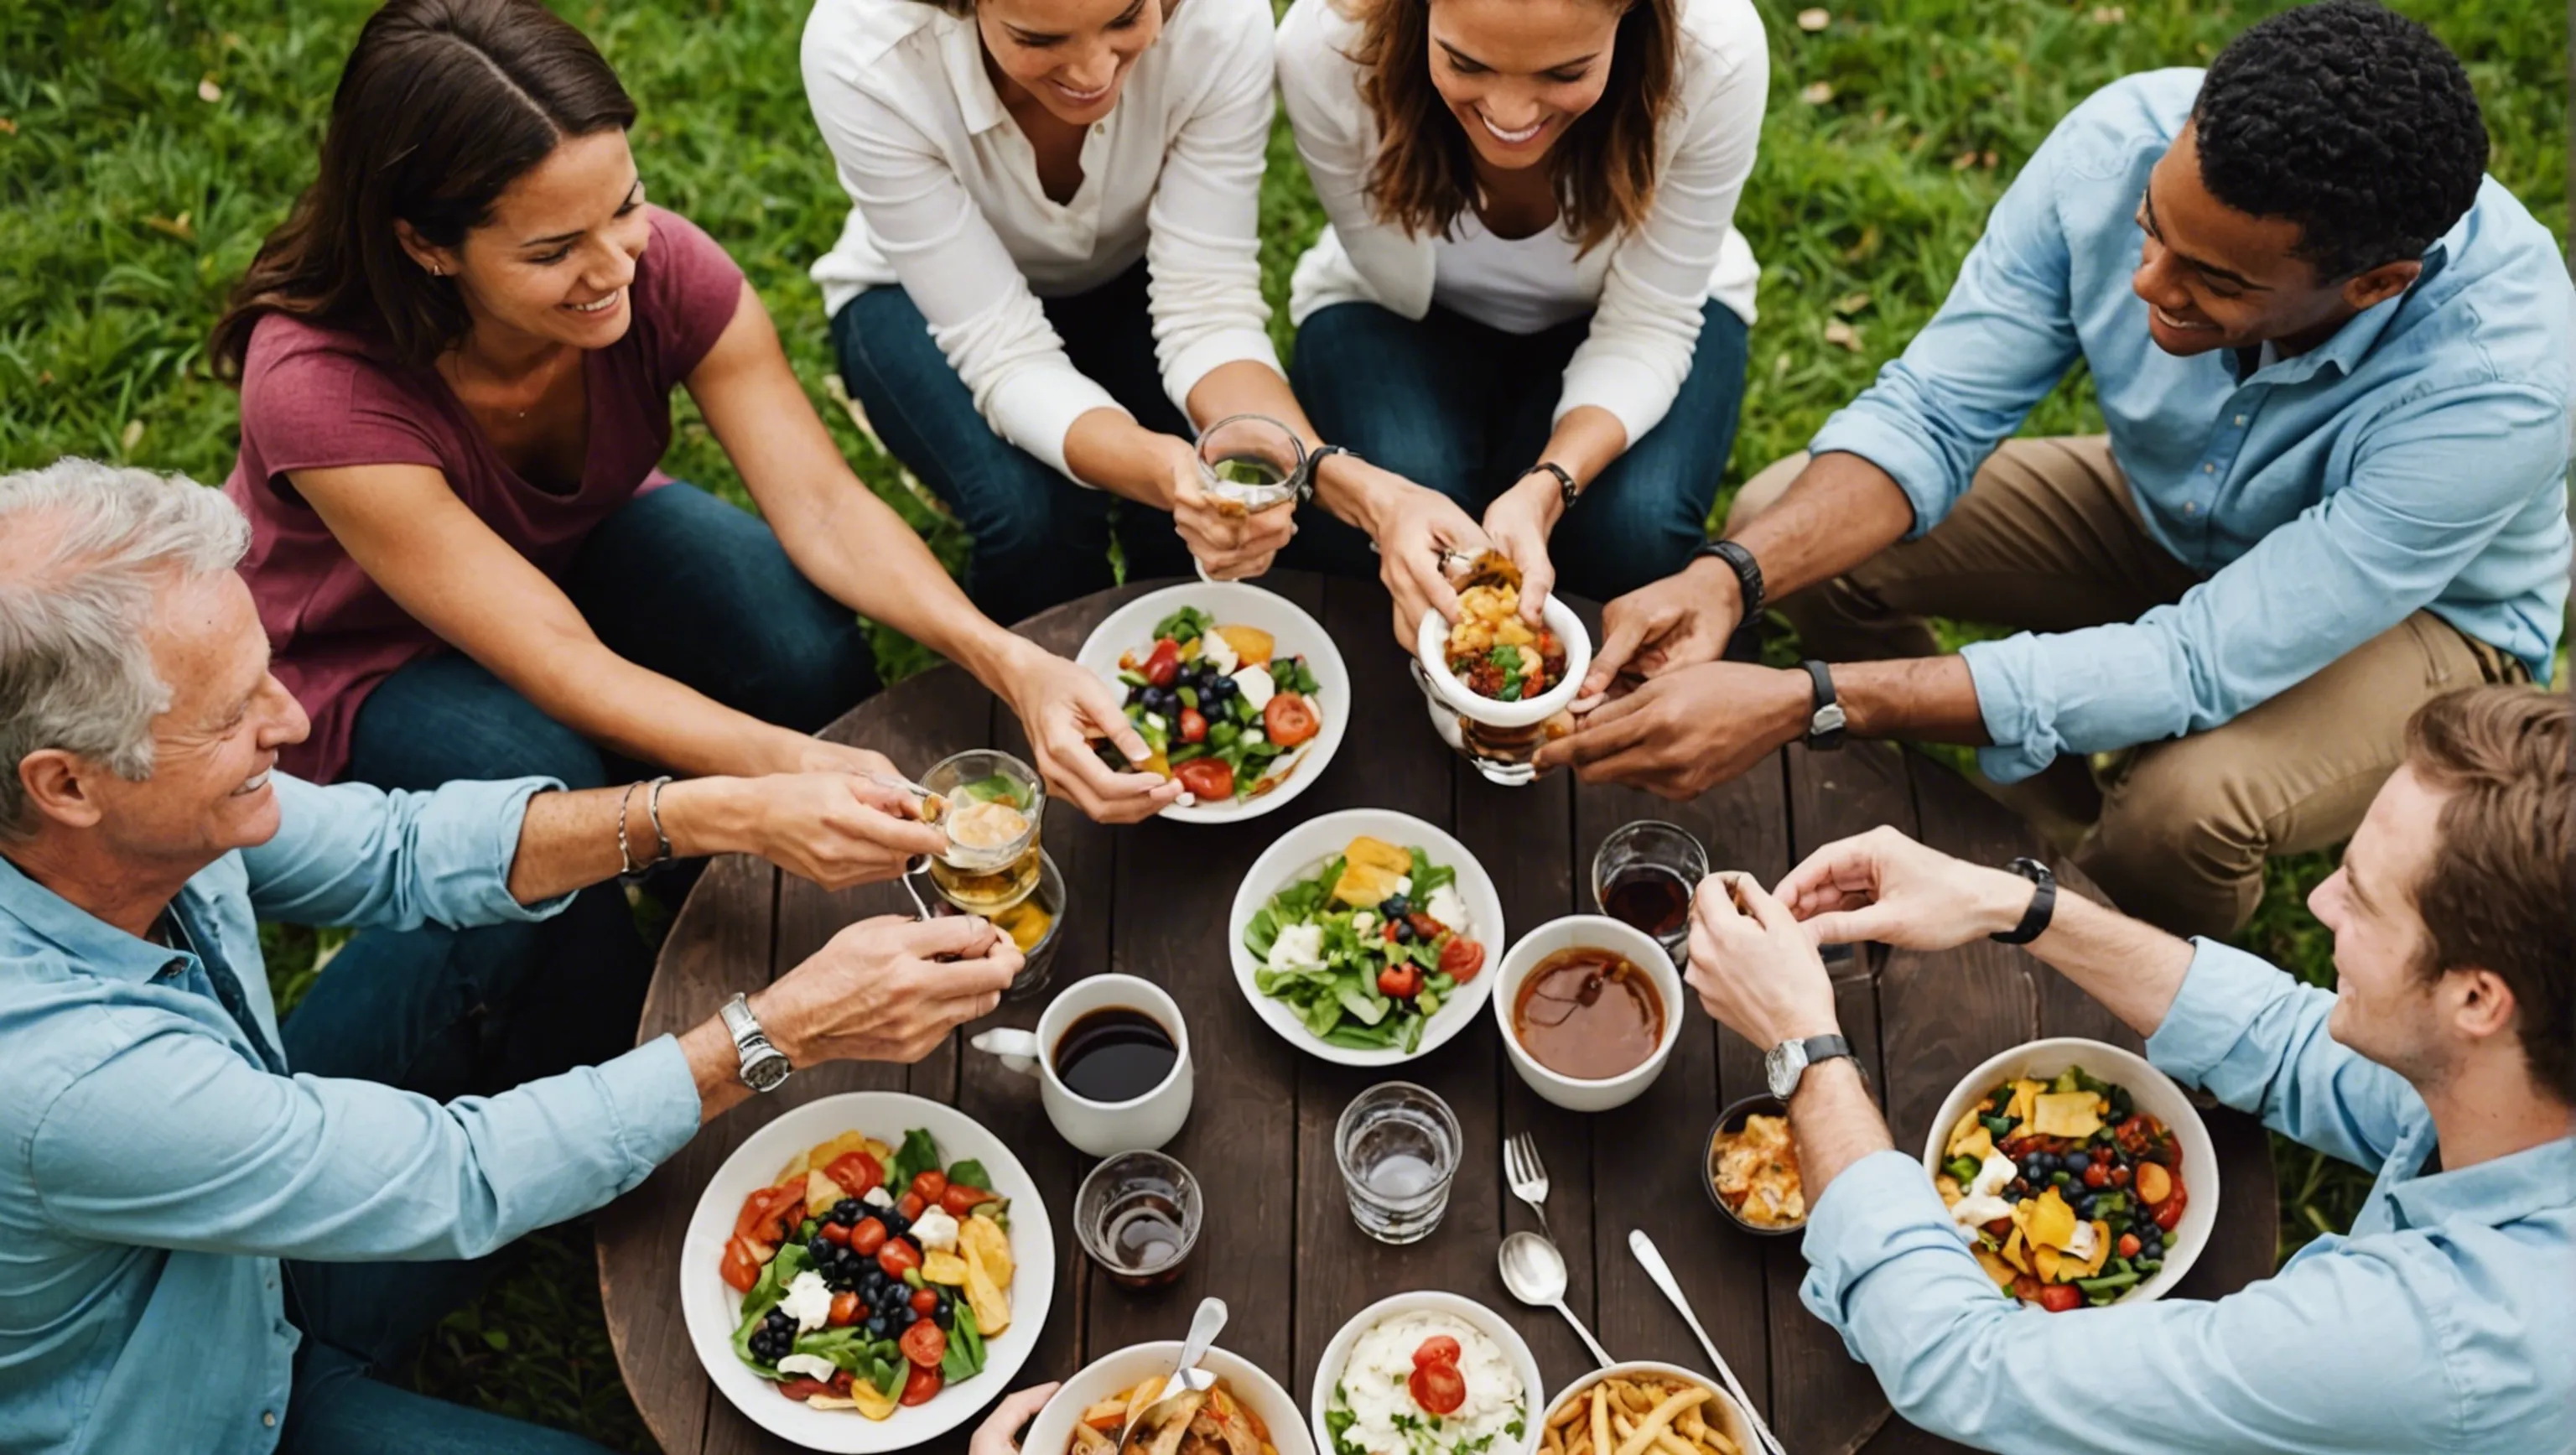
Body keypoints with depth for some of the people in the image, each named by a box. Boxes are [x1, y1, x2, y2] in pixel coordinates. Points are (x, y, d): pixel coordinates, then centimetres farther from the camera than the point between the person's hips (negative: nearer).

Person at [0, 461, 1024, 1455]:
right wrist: (783, 1031, -28)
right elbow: (454, 1179, -31)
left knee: (509, 934, -1)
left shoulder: (131, 813, -22)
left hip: (251, 1246, 7)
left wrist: (716, 815, -19)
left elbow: (390, 850, -8)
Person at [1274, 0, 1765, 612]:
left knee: (1635, 534, -29)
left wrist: (1545, 490, -41)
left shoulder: (1716, 52, -32)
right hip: (1414, 315, 0)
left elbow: (1647, 329, -25)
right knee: (1355, 532, -29)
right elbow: (1398, 295, -19)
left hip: (1607, 312, 0)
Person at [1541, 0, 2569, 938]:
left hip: (2425, 613, -4)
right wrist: (1730, 579, -40)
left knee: (2184, 807, -37)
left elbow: (2202, 666, -40)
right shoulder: (2125, 141, -28)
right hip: (2165, 513, 4)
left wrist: (1803, 704, -47)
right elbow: (1931, 415, -21)